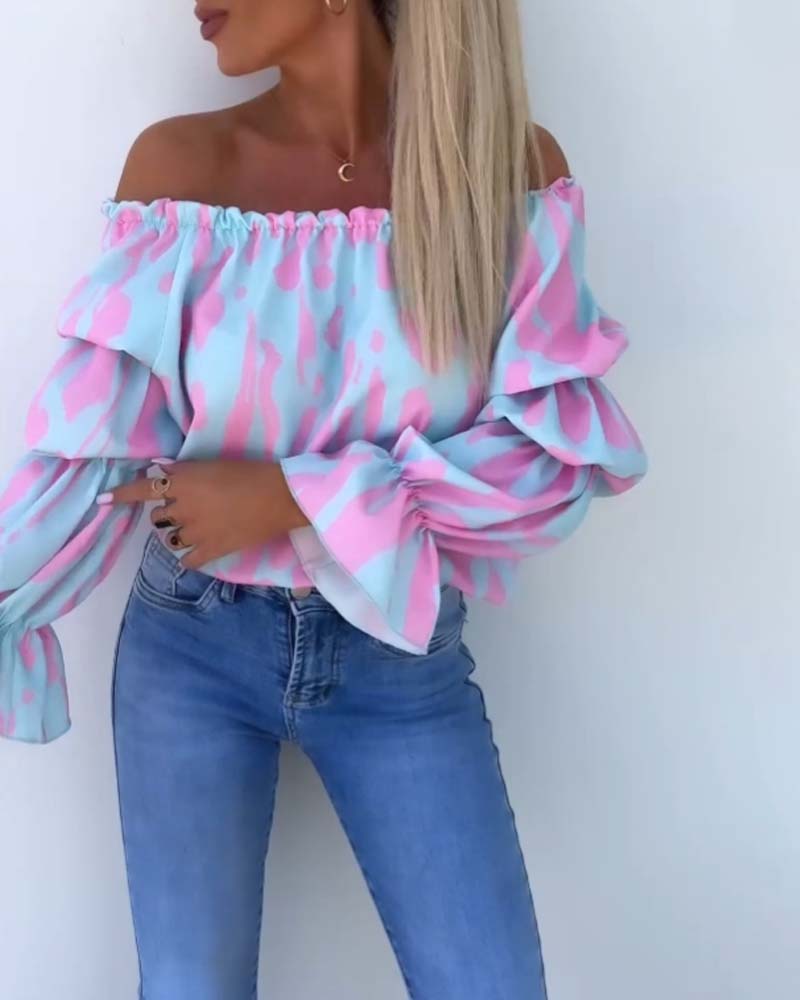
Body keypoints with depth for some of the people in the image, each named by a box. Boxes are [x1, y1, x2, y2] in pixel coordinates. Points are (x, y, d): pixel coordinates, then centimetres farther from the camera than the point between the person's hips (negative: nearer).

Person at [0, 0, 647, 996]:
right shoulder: (180, 163, -8)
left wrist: (297, 499, -19)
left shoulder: (513, 163, -8)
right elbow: (88, 445, -7)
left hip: (404, 654, 0)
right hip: (191, 645, 0)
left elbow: (559, 446, -13)